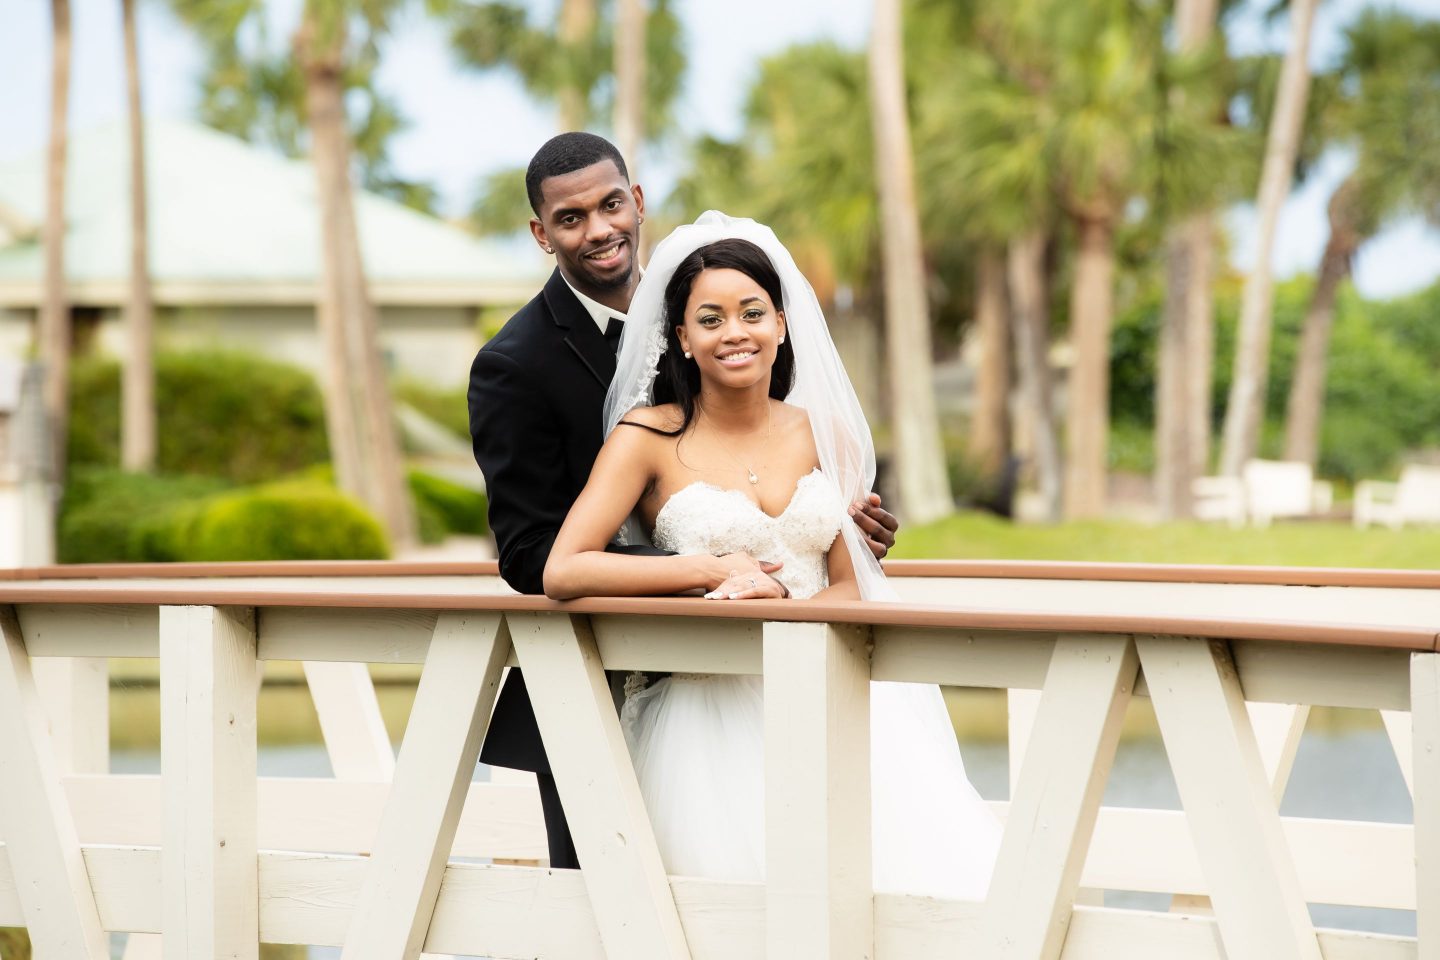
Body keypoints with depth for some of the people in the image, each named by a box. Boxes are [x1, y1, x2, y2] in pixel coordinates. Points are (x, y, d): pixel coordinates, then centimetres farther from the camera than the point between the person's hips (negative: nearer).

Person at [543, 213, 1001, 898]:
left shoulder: (821, 433, 13)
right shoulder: (649, 437, 0)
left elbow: (847, 588, 13)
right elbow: (562, 573, -11)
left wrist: (778, 601, -10)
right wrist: (714, 570, -11)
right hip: (713, 712, -3)